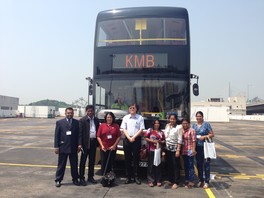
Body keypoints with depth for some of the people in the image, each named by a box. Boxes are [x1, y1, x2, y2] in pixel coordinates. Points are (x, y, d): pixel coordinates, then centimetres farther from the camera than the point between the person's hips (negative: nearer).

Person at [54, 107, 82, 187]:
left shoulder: (76, 122, 5)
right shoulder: (59, 122, 1)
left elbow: (79, 134, 3)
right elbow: (56, 135, -1)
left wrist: (79, 144, -7)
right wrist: (56, 146, -6)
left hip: (73, 147, 2)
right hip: (63, 147, -2)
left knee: (74, 165, 11)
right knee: (61, 165, 7)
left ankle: (75, 179, 23)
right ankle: (58, 180, 18)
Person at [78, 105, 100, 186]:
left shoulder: (96, 120, 9)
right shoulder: (82, 120, -6)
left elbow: (98, 131, 10)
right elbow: (80, 132, -9)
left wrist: (98, 142, 4)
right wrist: (80, 144, -14)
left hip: (93, 142, 5)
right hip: (86, 143, -5)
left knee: (92, 161, 13)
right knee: (83, 161, 3)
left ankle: (90, 177, 24)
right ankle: (81, 178, 11)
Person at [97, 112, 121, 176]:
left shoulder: (116, 126, 5)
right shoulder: (102, 125, 5)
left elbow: (119, 136, 1)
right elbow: (98, 136, 2)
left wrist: (114, 145, -7)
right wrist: (102, 145, -7)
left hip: (112, 148, 0)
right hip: (104, 148, 0)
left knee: (111, 163, 4)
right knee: (104, 163, 2)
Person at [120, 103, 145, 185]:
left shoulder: (140, 118, 2)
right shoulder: (125, 117, 9)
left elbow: (141, 129, -3)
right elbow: (124, 129, 4)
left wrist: (133, 137, -11)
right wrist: (129, 138, -9)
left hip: (137, 139, -2)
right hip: (127, 139, 2)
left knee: (136, 158, 2)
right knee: (127, 158, 5)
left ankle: (136, 176, 9)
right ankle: (128, 176, 12)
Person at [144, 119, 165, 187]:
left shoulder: (161, 132, 11)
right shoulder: (150, 130, 4)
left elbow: (164, 141, 12)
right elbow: (146, 138, -1)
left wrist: (160, 142, -8)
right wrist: (153, 141, -10)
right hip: (151, 150, -2)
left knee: (158, 165, 3)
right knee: (151, 165, 0)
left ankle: (158, 181, 12)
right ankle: (151, 181, 8)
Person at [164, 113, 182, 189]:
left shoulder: (178, 127, -8)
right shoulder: (167, 126, 8)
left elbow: (180, 140, -11)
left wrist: (178, 150, -15)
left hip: (175, 149, -5)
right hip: (168, 148, 5)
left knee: (176, 166, 0)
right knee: (169, 165, 10)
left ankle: (176, 182, 6)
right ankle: (171, 180, 22)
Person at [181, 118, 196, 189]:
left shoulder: (192, 131, -11)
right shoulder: (181, 130, 8)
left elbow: (194, 141, -14)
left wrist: (193, 150, -19)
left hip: (190, 151, -6)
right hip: (184, 151, 7)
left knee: (191, 166, -1)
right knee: (186, 166, 15)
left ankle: (191, 181, 7)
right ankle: (187, 180, 27)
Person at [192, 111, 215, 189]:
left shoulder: (206, 124, -4)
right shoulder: (194, 125, 11)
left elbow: (212, 134, -5)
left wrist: (204, 136, -17)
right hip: (197, 147, 5)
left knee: (206, 164, -3)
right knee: (199, 164, 11)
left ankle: (206, 182, 5)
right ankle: (201, 180, 22)